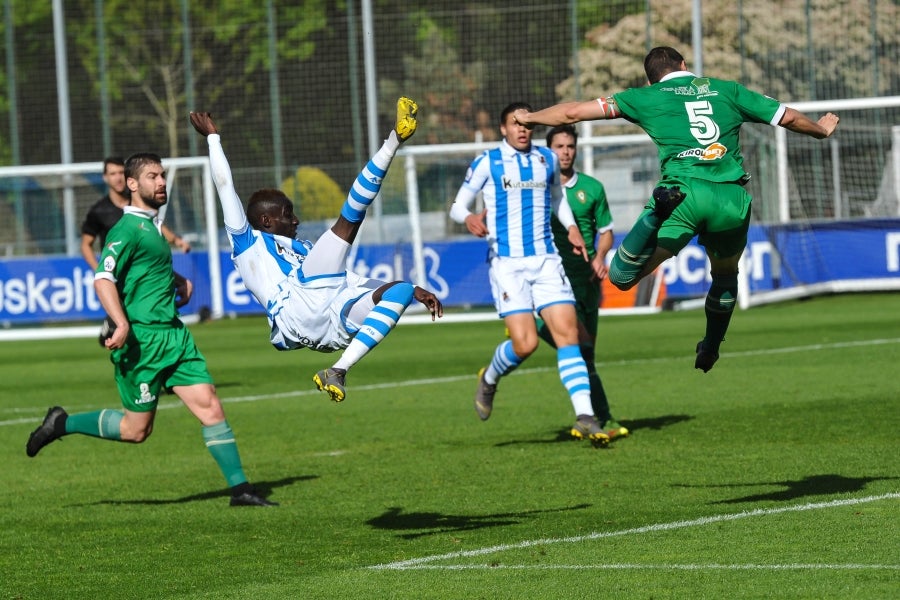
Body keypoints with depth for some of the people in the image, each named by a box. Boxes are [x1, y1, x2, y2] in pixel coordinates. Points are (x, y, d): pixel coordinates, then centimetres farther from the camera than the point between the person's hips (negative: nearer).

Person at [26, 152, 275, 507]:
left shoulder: (151, 225, 17)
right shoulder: (128, 229, -11)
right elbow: (103, 279, -21)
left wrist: (179, 281, 21)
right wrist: (122, 324, -34)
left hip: (173, 335, 8)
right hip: (142, 338, -8)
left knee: (209, 405, -3)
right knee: (136, 429, -1)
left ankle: (240, 490, -3)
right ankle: (62, 424, 18)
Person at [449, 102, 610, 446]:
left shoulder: (547, 160, 12)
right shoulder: (487, 163, 0)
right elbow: (458, 206, 3)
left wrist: (571, 227, 12)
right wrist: (469, 218, -20)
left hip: (546, 260, 4)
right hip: (507, 263, -4)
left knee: (567, 333, -11)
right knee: (525, 343, -15)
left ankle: (584, 416, -14)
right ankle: (489, 380, 18)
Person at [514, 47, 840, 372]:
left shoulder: (647, 96, 17)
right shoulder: (726, 89, 22)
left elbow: (573, 112, 18)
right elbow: (789, 117, 28)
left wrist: (529, 117, 36)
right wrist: (822, 129, 49)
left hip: (684, 192, -3)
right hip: (733, 198, 3)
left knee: (622, 277, -6)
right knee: (725, 273, 31)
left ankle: (658, 215, -30)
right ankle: (710, 348, 31)